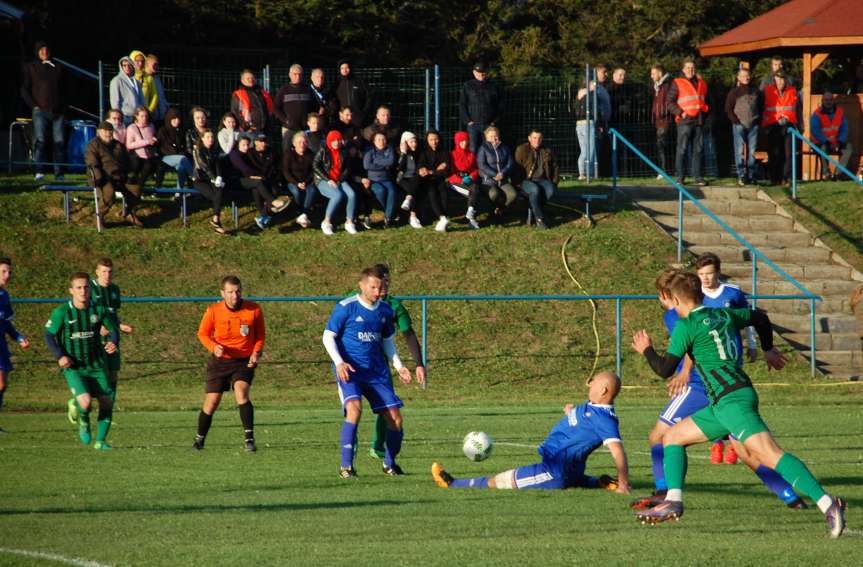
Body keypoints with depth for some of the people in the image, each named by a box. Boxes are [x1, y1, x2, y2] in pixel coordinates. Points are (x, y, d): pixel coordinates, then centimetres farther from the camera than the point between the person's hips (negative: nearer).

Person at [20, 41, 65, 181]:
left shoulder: (57, 68, 18)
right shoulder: (30, 68, 9)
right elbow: (24, 90, 6)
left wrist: (63, 107, 9)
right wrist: (34, 105, -5)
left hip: (57, 111, 3)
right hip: (40, 110, -3)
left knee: (59, 142, -3)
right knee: (40, 140, -15)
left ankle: (59, 173, -1)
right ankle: (39, 172, -19)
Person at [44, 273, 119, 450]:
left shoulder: (98, 310, -1)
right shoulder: (61, 313, -8)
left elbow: (113, 329, 11)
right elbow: (49, 335, 0)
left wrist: (113, 342, -13)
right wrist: (59, 356, -15)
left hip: (96, 366, 4)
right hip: (73, 367, -4)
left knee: (107, 402, -2)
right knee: (86, 402, -23)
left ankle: (100, 441, 18)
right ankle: (83, 422, 14)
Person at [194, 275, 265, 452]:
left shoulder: (254, 310, -10)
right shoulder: (213, 311, -11)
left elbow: (260, 334, 5)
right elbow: (202, 333, 2)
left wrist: (257, 352, -11)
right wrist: (214, 347, -18)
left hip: (244, 362, -1)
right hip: (220, 361, 1)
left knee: (241, 391, -26)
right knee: (211, 402, 0)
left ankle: (249, 438, -24)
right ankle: (199, 439, 23)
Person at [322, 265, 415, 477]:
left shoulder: (385, 311, 8)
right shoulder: (346, 307, -8)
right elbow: (328, 336, -5)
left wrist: (399, 366, 10)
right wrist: (339, 362, -19)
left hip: (377, 371, 5)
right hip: (349, 370, -5)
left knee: (395, 418, -1)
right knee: (354, 408, -29)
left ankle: (390, 464, 24)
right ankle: (346, 466, -22)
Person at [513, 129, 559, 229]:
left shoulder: (547, 151, 14)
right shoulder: (521, 150, 2)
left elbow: (555, 168, 23)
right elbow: (516, 168, -1)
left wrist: (555, 182, 11)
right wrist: (518, 183, -11)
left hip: (542, 180, 3)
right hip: (526, 181, -3)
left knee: (550, 190, -32)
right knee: (535, 189, -38)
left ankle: (534, 208, -12)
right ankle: (539, 219, -31)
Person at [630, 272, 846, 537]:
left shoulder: (686, 326, -4)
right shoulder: (723, 314, 19)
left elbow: (665, 369, -4)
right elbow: (760, 318, 35)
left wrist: (647, 350, 16)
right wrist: (768, 350, 50)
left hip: (731, 399, -9)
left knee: (769, 454, -21)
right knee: (672, 437, 18)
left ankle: (827, 504, -33)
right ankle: (673, 502, 9)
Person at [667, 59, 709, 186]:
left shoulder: (702, 84, 17)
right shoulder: (677, 83, 3)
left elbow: (706, 101, 27)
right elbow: (669, 102, -1)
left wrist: (704, 113, 11)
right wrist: (680, 113, -12)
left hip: (699, 122, 5)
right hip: (685, 121, -5)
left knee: (698, 150, 5)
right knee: (682, 149, -6)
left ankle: (698, 176, 8)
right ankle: (679, 177, -2)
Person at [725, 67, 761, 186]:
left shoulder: (756, 92, 14)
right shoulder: (734, 92, 4)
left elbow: (761, 108, 20)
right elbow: (728, 109, 2)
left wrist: (758, 120, 6)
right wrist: (736, 121, -7)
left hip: (753, 126, 3)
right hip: (739, 125, -3)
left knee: (752, 151, 3)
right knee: (740, 151, -6)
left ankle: (751, 175, 8)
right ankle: (741, 175, -7)